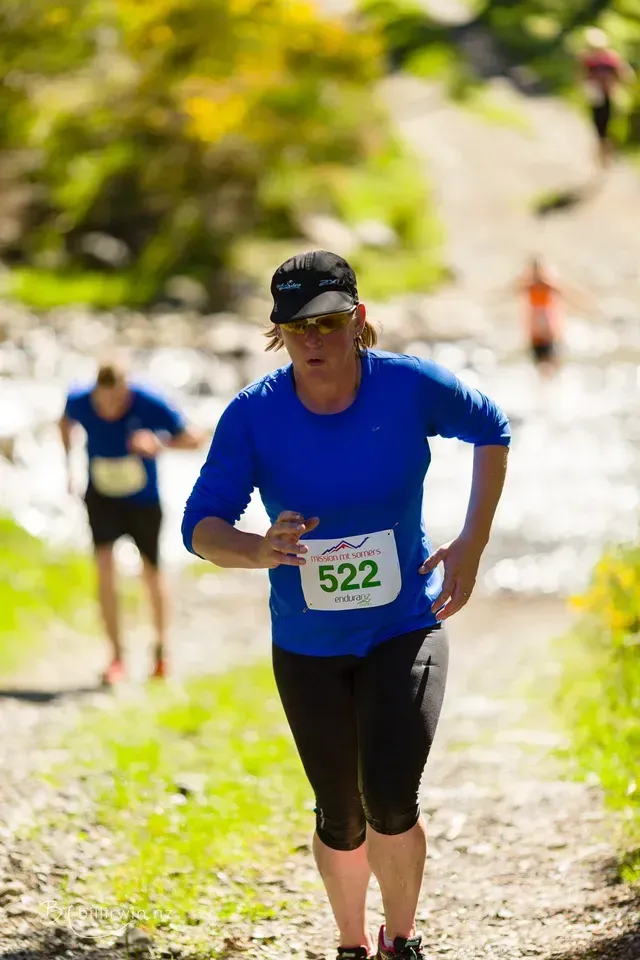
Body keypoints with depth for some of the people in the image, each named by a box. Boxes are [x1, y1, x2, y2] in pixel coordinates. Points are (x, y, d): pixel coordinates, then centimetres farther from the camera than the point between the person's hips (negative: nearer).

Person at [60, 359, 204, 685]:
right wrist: (67, 465, 4)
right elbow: (66, 422, 8)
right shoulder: (79, 402, -18)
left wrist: (159, 443, -39)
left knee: (151, 573, 11)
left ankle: (161, 649, 36)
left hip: (143, 501, -1)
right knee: (104, 566, -17)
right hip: (102, 496, 1)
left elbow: (195, 438, -21)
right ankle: (116, 656, -10)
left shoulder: (149, 406, -27)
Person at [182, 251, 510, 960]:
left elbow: (492, 431, 5)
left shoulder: (412, 387, -15)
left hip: (406, 629, -1)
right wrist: (261, 551, -37)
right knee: (341, 821, 11)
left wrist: (473, 542, -2)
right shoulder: (253, 414, -15)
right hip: (307, 647, 1)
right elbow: (200, 527, -15)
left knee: (390, 803, -18)